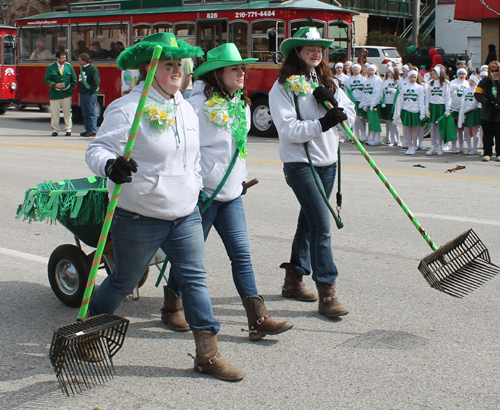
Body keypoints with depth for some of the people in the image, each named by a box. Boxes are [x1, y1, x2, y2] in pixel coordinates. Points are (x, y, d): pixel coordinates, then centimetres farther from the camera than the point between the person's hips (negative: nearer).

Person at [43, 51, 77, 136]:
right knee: (55, 113, 1)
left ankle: (68, 129, 11)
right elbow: (46, 80, 0)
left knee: (67, 112, 3)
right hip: (55, 94, -1)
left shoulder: (69, 66, 5)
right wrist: (55, 85, -14)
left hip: (67, 94, 1)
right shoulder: (50, 68, -1)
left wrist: (72, 89, 4)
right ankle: (55, 130, 10)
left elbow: (74, 79, 13)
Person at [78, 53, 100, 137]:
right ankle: (87, 129, 18)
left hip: (90, 94, -9)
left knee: (92, 113, -5)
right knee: (85, 113, 11)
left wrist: (91, 90, -14)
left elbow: (96, 81, -14)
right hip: (82, 94, 9)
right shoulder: (81, 68, 15)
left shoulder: (92, 68, -10)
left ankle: (93, 131, -4)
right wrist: (80, 90, 13)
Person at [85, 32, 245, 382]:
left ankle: (208, 353, 7)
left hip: (185, 215, 6)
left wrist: (196, 188, 25)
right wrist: (110, 166, -41)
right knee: (125, 281, 9)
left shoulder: (185, 108, 10)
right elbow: (98, 149, -20)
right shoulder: (128, 109, -15)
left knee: (195, 279, 2)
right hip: (139, 218, -6)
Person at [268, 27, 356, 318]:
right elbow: (288, 128, -19)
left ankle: (293, 280, 29)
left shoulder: (328, 83, 12)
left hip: (328, 162, 7)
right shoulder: (283, 87, -8)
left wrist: (334, 104, -12)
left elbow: (350, 116, 7)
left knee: (309, 223, 15)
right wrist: (321, 123, -29)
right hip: (300, 164, -7)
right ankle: (327, 294, -8)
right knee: (321, 226, -13)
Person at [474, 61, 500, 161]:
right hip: (487, 113, 1)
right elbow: (477, 94, 2)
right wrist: (486, 101, -15)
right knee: (487, 135, 5)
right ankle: (487, 153, 12)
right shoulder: (485, 81, 5)